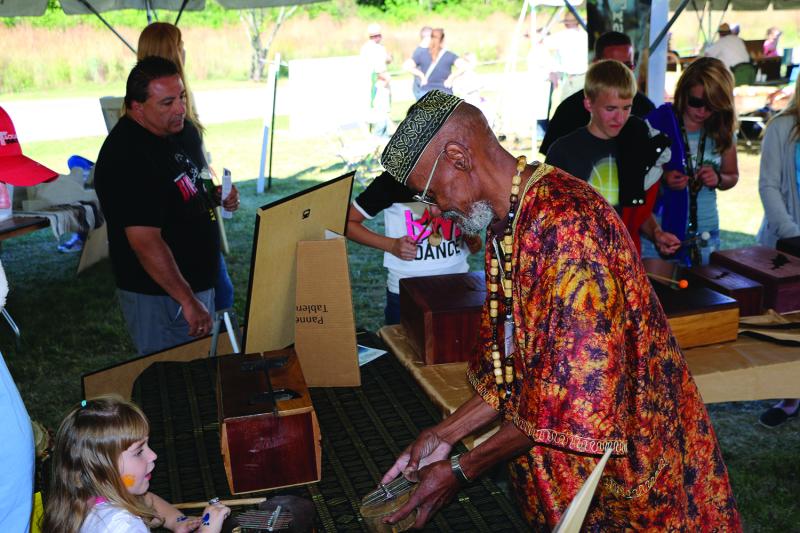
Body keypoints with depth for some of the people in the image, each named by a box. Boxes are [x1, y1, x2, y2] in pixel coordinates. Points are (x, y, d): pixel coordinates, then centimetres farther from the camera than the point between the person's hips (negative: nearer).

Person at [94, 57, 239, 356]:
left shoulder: (182, 129, 2)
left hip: (197, 278, 9)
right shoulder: (126, 159, -26)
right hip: (157, 292, -9)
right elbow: (145, 242, -30)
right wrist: (189, 302, -30)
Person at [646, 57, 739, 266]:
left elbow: (732, 176, 16)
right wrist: (662, 179, -22)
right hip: (659, 230, -3)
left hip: (706, 233, 4)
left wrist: (718, 179, -6)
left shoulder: (722, 131, 4)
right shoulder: (658, 121, -7)